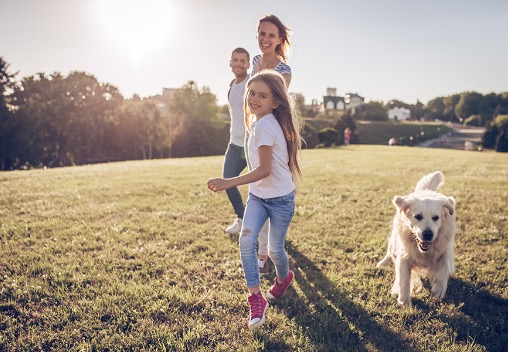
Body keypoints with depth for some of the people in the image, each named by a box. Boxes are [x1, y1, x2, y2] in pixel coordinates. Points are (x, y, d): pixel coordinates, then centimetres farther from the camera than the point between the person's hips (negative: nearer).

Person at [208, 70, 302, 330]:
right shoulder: (257, 120, 5)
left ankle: (283, 278, 42)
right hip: (258, 194, 7)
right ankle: (256, 298, -2)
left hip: (280, 197, -7)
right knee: (246, 240, -10)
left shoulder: (263, 125, -24)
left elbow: (264, 170, -26)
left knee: (275, 250, 8)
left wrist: (228, 183, -29)